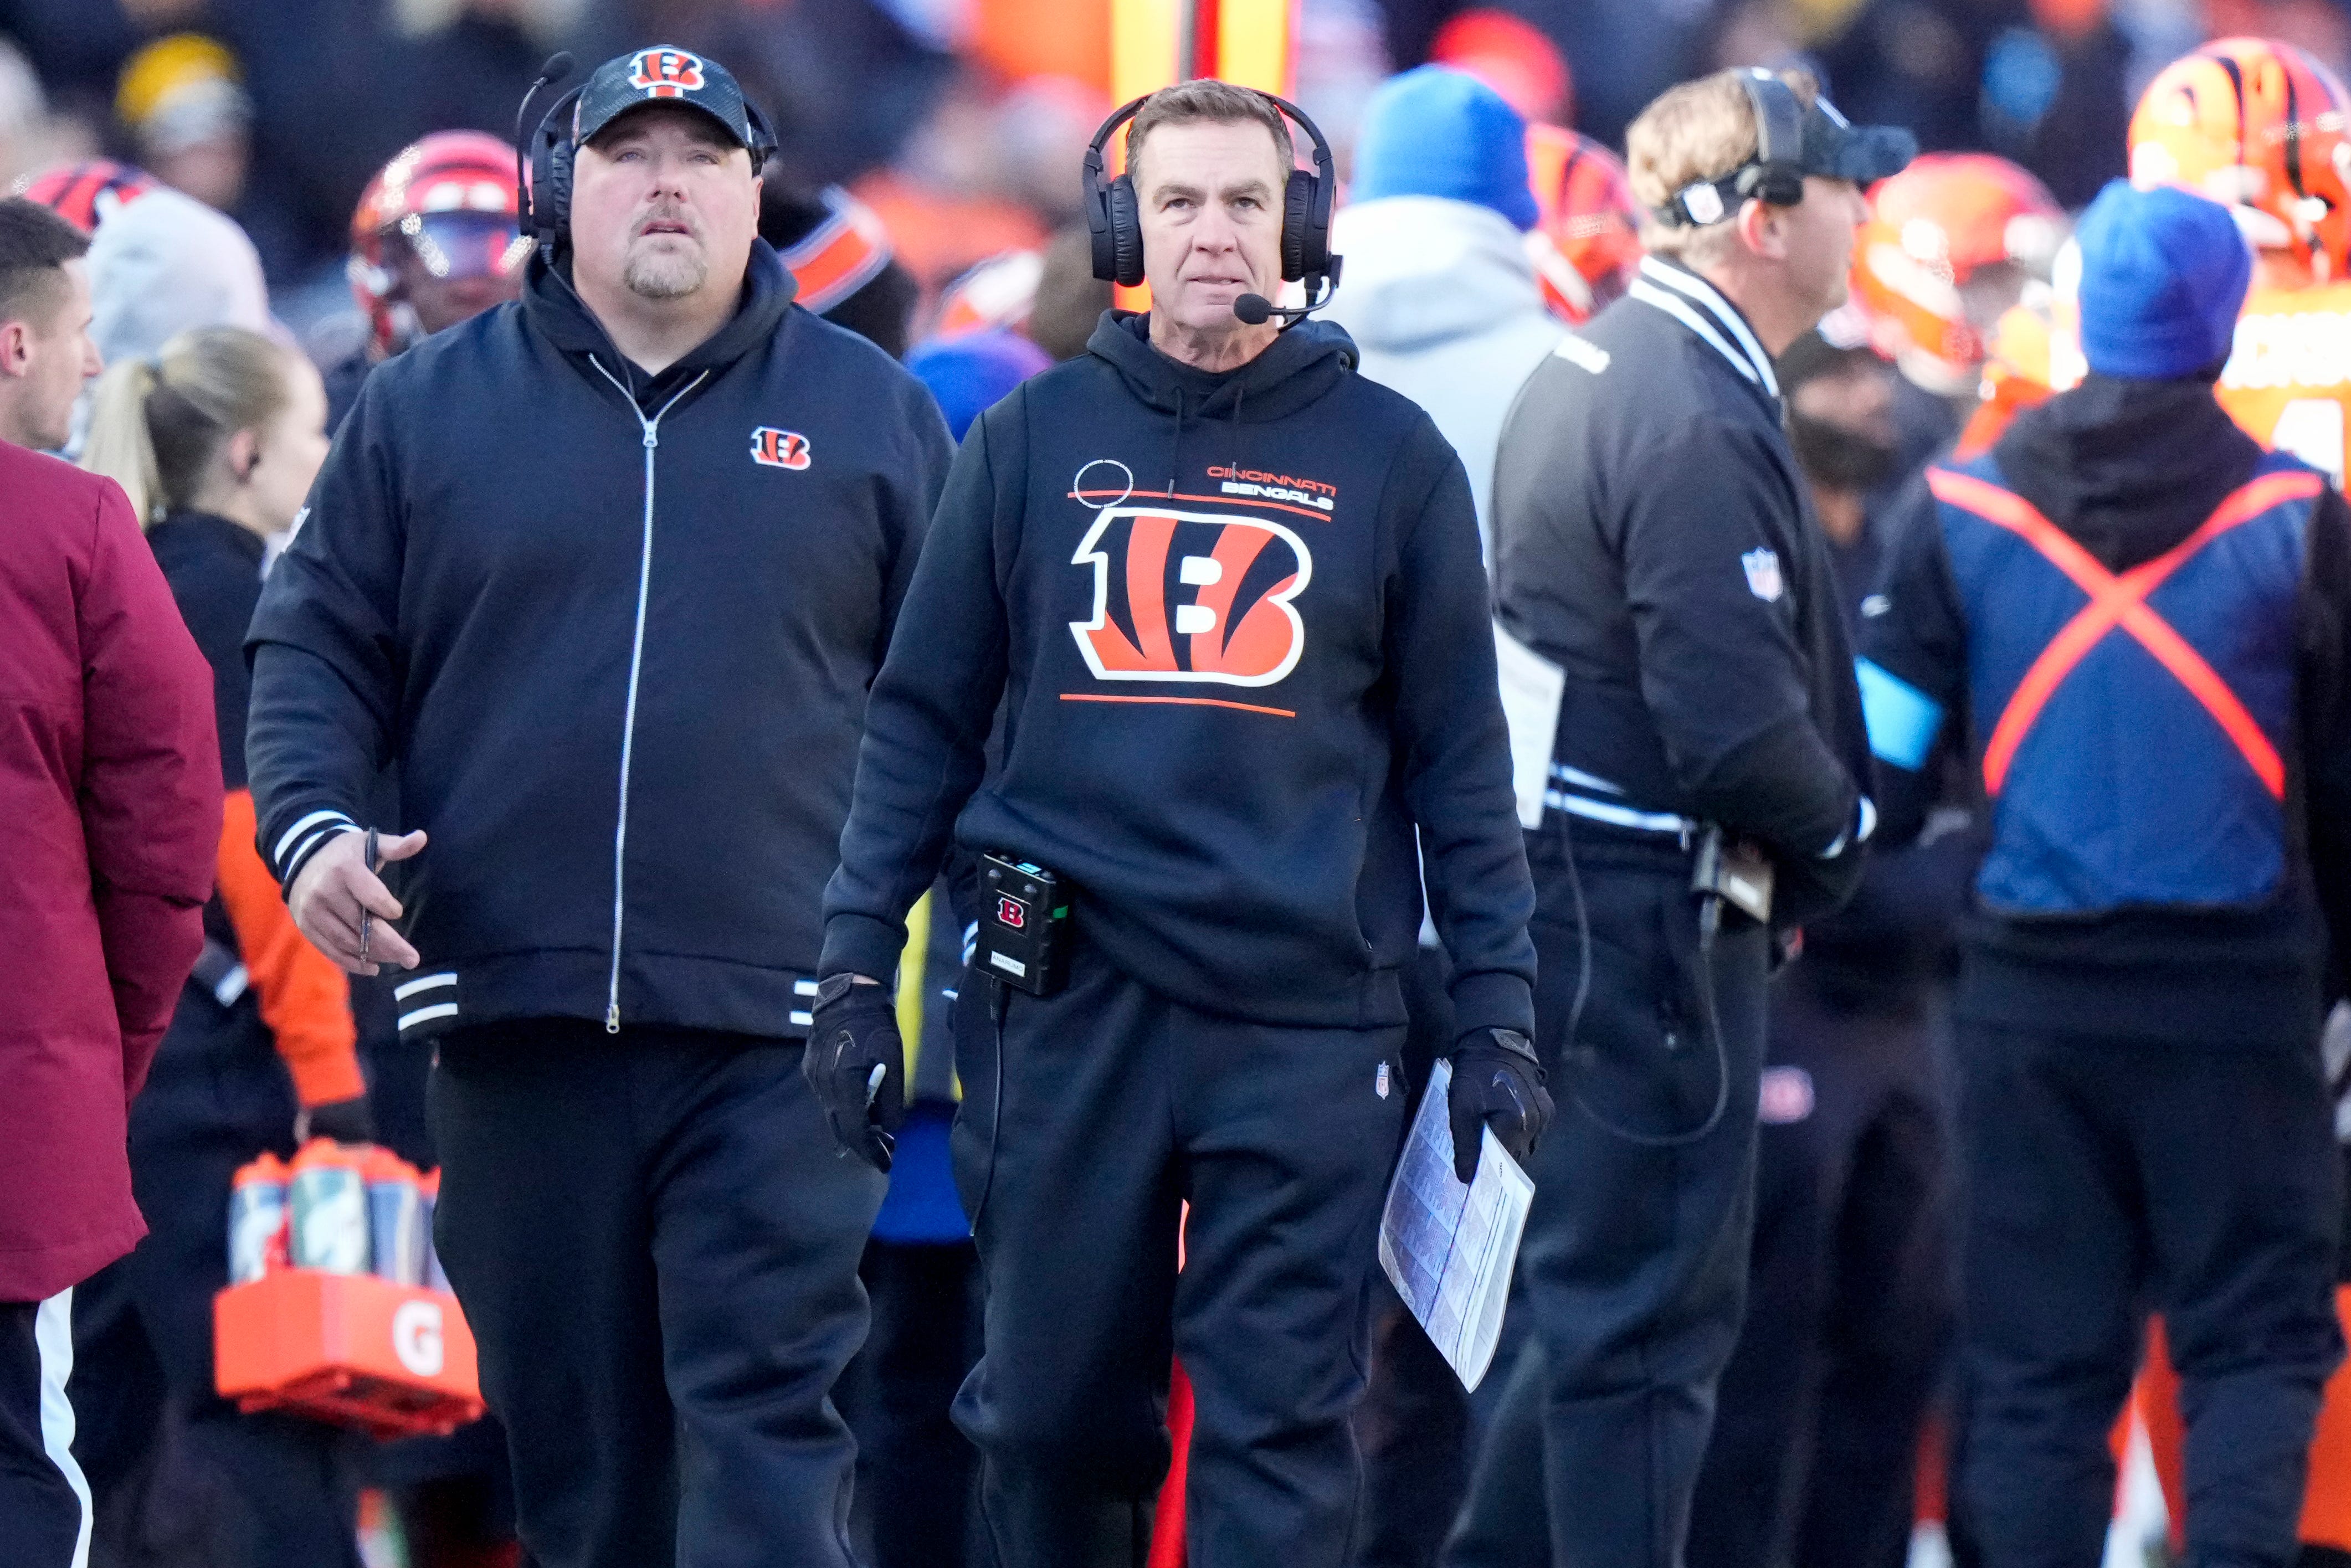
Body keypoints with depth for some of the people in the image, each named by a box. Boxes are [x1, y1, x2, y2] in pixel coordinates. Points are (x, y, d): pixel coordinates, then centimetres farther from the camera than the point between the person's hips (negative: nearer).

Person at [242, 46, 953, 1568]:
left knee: (768, 1431, -11)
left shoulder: (874, 415, 9)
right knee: (574, 1444, 7)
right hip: (515, 1024, 2)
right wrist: (314, 827, -5)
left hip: (774, 1033, -2)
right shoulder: (425, 409, 11)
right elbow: (319, 646, 12)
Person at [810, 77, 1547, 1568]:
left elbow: (1462, 758, 8)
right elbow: (923, 717, 11)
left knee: (1279, 1436, -5)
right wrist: (856, 966, 4)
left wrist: (1496, 1014, 3)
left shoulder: (1392, 459, 6)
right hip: (1069, 1004, 1)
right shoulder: (1033, 440, 8)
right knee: (1052, 1411, 5)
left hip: (1307, 1012, -1)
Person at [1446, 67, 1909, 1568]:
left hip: (1588, 895, 10)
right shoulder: (1698, 425, -20)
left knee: (1605, 1289, 18)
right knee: (1650, 1309, -4)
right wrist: (1838, 828, -5)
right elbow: (1736, 728, -24)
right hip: (1653, 918, -10)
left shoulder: (1596, 368, 13)